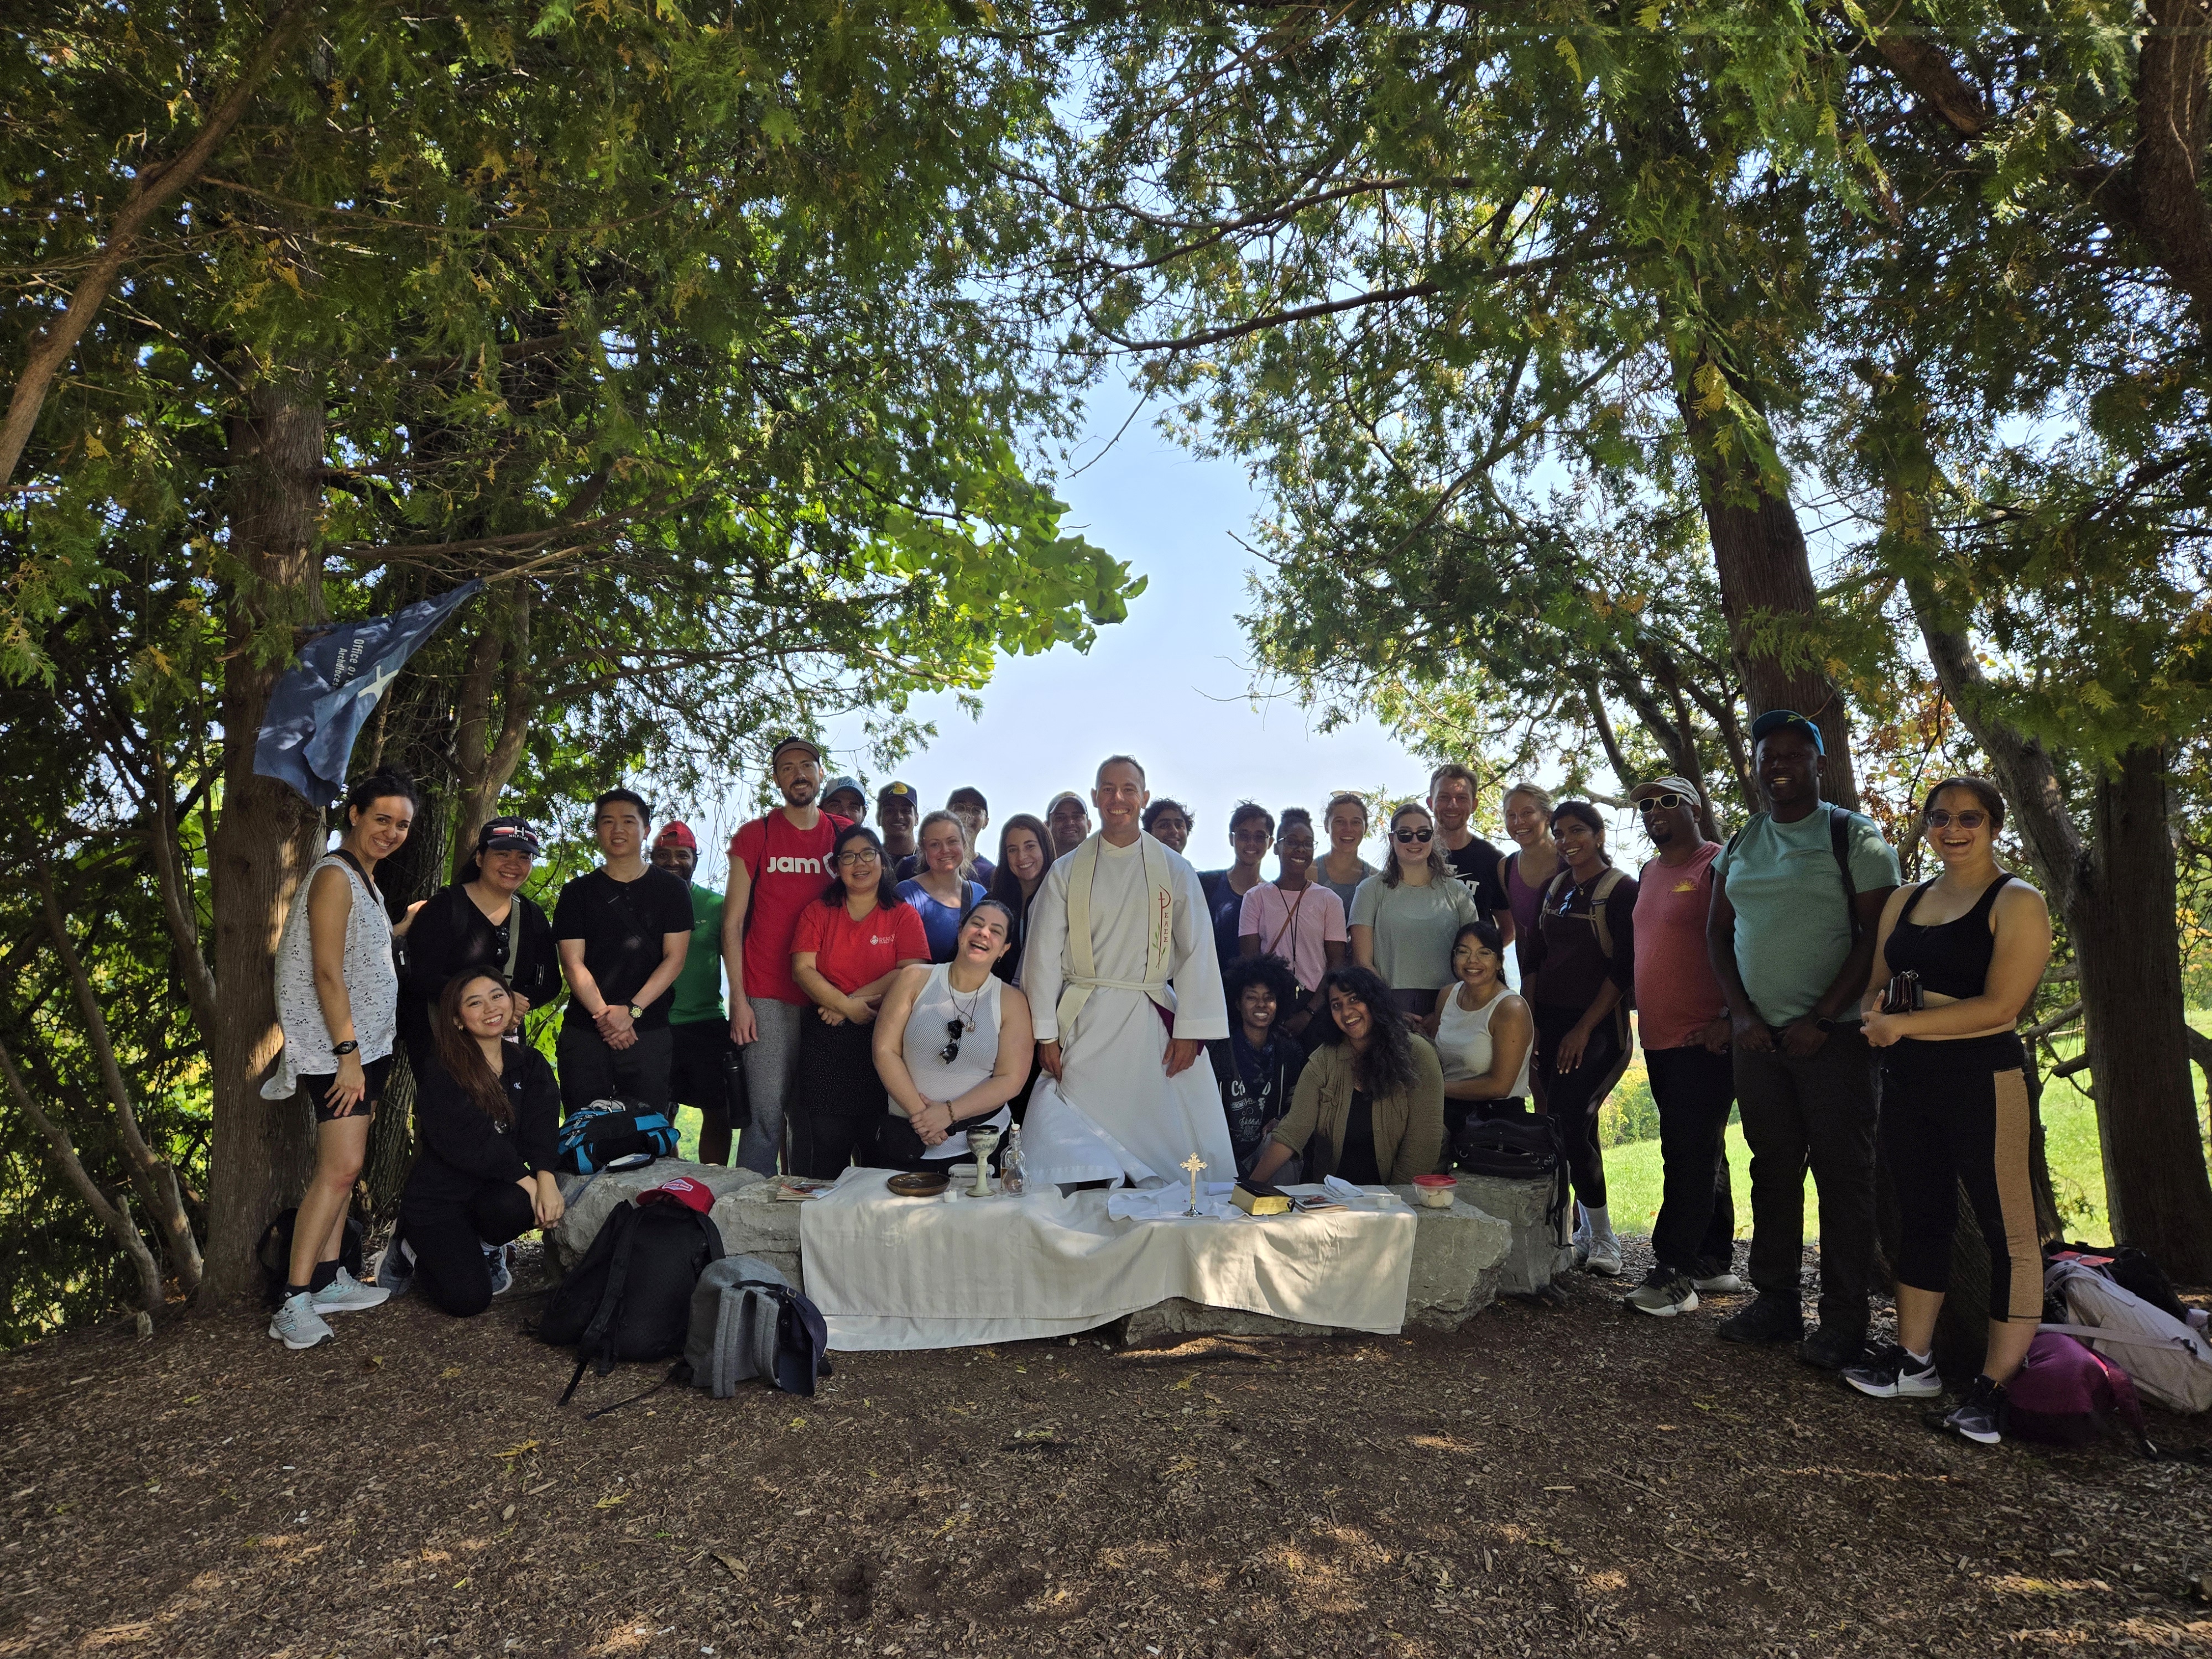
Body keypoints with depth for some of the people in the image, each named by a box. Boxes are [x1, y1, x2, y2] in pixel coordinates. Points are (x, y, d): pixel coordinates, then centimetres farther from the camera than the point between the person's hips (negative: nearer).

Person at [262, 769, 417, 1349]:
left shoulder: (365, 879, 16)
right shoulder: (334, 875, -13)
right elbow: (327, 972, -18)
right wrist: (347, 1051, -19)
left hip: (366, 1040, 10)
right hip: (336, 1044, -10)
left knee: (343, 1164, 11)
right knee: (341, 1167, -13)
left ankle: (329, 1279, 17)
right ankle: (295, 1302, -10)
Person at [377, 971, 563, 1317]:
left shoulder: (530, 1063, 4)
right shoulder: (441, 1071, -10)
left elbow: (541, 1128, -9)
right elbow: (461, 1143, -20)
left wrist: (545, 1177, -28)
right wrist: (524, 1179, -26)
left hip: (497, 1189, 3)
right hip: (439, 1196, -3)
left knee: (516, 1205, -33)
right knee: (468, 1300, -17)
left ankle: (488, 1248, 4)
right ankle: (411, 1248, 15)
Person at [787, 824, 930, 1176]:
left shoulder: (904, 915, 7)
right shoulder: (817, 912, 10)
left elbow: (911, 973, -7)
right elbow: (803, 969, -2)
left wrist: (853, 1000, -12)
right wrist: (849, 1007, -15)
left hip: (886, 1039, -1)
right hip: (826, 1042, 1)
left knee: (880, 1148, 2)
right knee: (824, 1146, 0)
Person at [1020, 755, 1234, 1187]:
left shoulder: (1175, 871, 4)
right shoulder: (1067, 872, 5)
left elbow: (1198, 952, 1)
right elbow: (1044, 953, 4)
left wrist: (1190, 1031, -5)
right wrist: (1045, 1034, -1)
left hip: (1153, 1021, 0)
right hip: (1085, 1023, 0)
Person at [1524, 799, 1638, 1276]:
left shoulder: (1622, 889, -7)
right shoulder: (1556, 889, 12)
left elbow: (1624, 968, -11)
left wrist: (1584, 1028, -14)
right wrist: (1529, 1021, 6)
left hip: (1597, 1025, -6)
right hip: (1551, 1021, 6)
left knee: (1569, 1120, -15)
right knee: (1573, 1125, 7)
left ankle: (1602, 1237, -1)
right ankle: (1589, 1232, 18)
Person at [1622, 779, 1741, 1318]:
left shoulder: (1719, 866, -9)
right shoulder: (1647, 875, 16)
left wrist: (1730, 1020, -19)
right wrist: (1627, 1013, 17)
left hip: (1705, 1040, -8)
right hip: (1659, 1037, 9)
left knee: (1691, 1157, -7)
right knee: (1701, 1155, 15)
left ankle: (1673, 1274, -5)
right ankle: (1713, 1263, 24)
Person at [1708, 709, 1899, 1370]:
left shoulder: (1856, 838, -3)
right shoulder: (1740, 845, 12)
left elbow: (1879, 936, -9)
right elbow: (1718, 932, 13)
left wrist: (1819, 1020, -14)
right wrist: (1740, 1013, 0)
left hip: (1832, 1036, -5)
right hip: (1758, 1036, 5)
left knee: (1843, 1174, 0)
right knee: (1773, 1169, 10)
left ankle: (1843, 1322, 8)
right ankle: (1775, 1302, 20)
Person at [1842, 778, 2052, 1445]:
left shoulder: (2017, 903, -5)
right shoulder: (1904, 901, 14)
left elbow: (2000, 1006, -15)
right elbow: (1876, 985, 18)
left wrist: (1902, 1024, -15)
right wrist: (1875, 1015, -5)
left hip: (1983, 1079, -6)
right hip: (1908, 1079, 6)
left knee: (2006, 1227, -3)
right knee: (1920, 1217, 13)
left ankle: (1996, 1385, 4)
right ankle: (1913, 1359, 22)